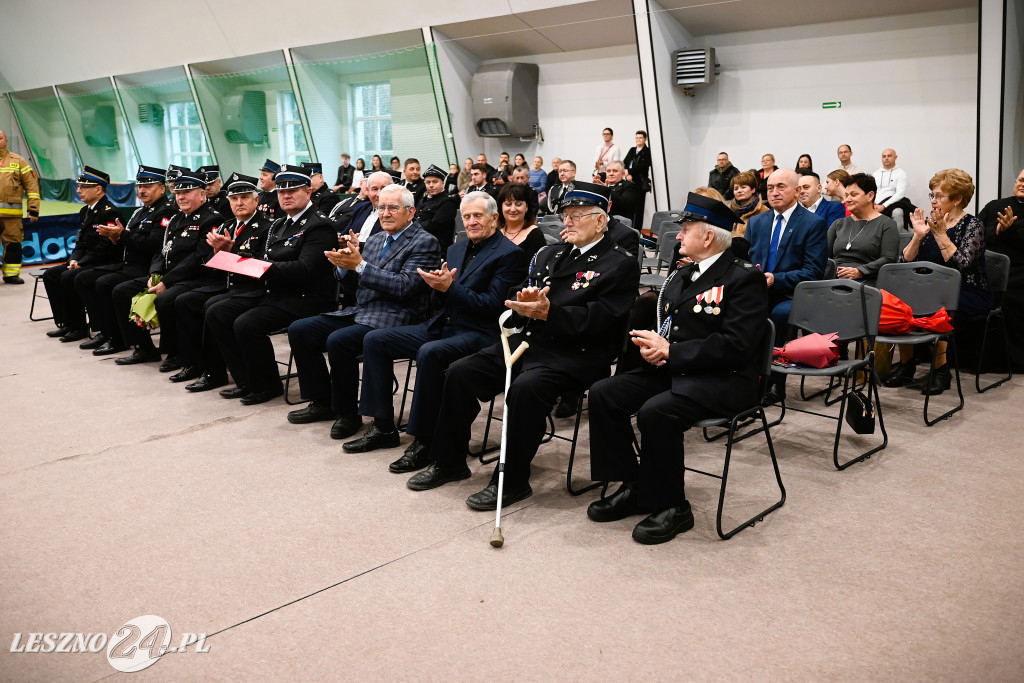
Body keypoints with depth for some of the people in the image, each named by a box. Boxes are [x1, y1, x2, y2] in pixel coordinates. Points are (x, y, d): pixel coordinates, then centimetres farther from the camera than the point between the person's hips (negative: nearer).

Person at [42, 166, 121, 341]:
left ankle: (78, 327, -13)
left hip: (104, 265, -10)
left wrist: (81, 263, -20)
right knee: (50, 275, 3)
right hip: (85, 262, 10)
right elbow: (80, 243, 19)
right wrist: (74, 260, 0)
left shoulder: (109, 212, -16)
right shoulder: (85, 212, 15)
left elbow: (105, 247, -22)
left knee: (69, 278, -26)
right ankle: (65, 323, 7)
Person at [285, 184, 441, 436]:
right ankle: (322, 403, 9)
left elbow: (404, 287, -20)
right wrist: (345, 263, -5)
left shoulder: (424, 243, -7)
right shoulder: (375, 239, 18)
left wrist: (360, 265, -21)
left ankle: (347, 413, -12)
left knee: (338, 340, -31)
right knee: (298, 330, -1)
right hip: (360, 312, 9)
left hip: (394, 319, -9)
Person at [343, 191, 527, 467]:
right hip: (441, 326, 9)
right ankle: (383, 427, 4)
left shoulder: (509, 254, -6)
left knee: (429, 353, -37)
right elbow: (437, 303, 16)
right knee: (374, 339, 0)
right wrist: (439, 285, -7)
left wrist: (450, 288, -21)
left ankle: (424, 441, -23)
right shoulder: (456, 250, 18)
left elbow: (492, 306, -15)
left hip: (477, 333, -8)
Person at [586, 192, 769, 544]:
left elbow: (736, 346, -20)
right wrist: (652, 345, -3)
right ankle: (633, 487, 3)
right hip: (672, 370, 9)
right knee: (603, 394, -8)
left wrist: (671, 351, -18)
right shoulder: (680, 277, 16)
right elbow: (663, 326, 23)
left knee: (657, 411, -32)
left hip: (724, 379, -8)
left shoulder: (744, 278, -10)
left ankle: (670, 506, -12)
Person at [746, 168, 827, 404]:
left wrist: (775, 279, -19)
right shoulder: (756, 222, 18)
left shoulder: (814, 223, 1)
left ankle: (774, 383, -22)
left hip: (791, 295, -4)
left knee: (780, 312, -37)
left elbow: (813, 271, -6)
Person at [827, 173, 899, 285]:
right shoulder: (839, 224, 25)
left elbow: (889, 259, -2)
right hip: (833, 279, 3)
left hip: (865, 281, -3)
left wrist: (859, 272, -15)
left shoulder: (887, 224, 10)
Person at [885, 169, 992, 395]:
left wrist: (940, 234, -17)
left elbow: (962, 264, -19)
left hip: (968, 293, -5)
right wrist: (918, 235, -10)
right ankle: (905, 364, -9)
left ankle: (941, 370, -15)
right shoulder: (928, 223, 11)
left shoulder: (972, 225, -3)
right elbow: (904, 264, 3)